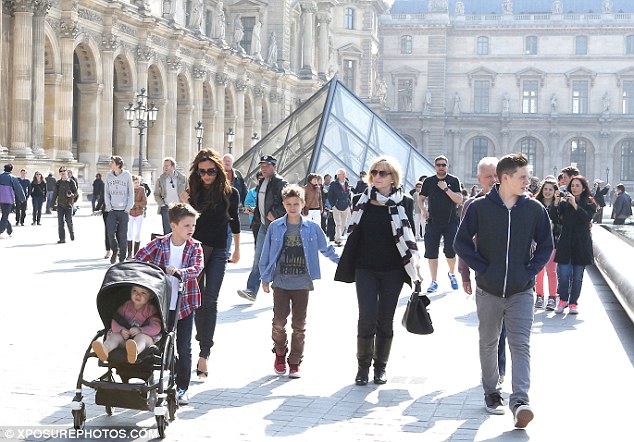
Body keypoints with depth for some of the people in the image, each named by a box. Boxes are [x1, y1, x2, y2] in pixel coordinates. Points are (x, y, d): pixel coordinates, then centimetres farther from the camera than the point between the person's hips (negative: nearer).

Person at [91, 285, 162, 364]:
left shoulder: (151, 309, 3)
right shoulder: (125, 306, 12)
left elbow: (156, 327, -10)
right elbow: (114, 322, 5)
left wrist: (140, 330, -26)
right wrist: (121, 330, -19)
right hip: (124, 335, 4)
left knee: (141, 337, -36)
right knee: (115, 336, -26)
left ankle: (135, 351, -74)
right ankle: (105, 348, -62)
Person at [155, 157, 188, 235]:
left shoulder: (182, 178, 3)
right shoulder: (161, 179, 4)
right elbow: (156, 194, 8)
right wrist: (162, 205, -3)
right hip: (166, 208, 0)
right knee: (167, 232, 0)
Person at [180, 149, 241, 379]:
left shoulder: (230, 193, -4)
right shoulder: (193, 192, -4)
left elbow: (233, 220, 10)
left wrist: (237, 249, 18)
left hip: (218, 251, -1)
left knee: (210, 301, -9)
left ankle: (204, 354, -11)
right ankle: (203, 341, 28)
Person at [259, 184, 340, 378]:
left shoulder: (312, 228, 0)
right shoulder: (275, 227, 0)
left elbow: (326, 249, 12)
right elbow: (266, 254, 5)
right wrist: (265, 278, 5)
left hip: (302, 284, 0)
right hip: (280, 282, 0)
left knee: (299, 325, 5)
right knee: (279, 322, -3)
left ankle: (295, 362, 16)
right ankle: (280, 354, 22)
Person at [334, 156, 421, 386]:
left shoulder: (404, 202, 0)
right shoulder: (361, 201, 5)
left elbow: (409, 237, 4)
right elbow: (354, 234, 8)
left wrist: (413, 266, 0)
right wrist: (347, 267, 7)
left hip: (392, 270, 0)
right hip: (365, 268, 1)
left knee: (385, 320, 6)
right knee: (367, 318, -8)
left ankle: (381, 366, 20)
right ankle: (363, 365, 7)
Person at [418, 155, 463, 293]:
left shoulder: (454, 181, 2)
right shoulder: (428, 181, 6)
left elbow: (459, 200, -7)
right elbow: (421, 199, 13)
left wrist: (446, 188, -15)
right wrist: (424, 210, -6)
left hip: (450, 222, -1)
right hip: (433, 222, 2)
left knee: (450, 252, -3)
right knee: (431, 253, -1)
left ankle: (452, 274, 26)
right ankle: (434, 281, 8)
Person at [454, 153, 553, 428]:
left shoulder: (534, 209, -1)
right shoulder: (480, 207, -6)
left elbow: (546, 245, 9)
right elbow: (461, 242, -2)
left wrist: (530, 271, -4)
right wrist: (482, 268, -9)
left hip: (521, 291, 0)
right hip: (488, 290, 0)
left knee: (521, 344, -9)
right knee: (489, 343, 11)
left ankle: (520, 400, -16)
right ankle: (492, 393, 25)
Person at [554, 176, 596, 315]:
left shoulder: (589, 203, 4)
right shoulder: (564, 202, 6)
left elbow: (587, 217, -14)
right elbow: (557, 218, -3)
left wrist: (575, 205, -21)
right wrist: (557, 203, -16)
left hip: (581, 244, 0)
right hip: (565, 242, 0)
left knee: (577, 275, 4)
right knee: (563, 273, -4)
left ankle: (573, 302, 14)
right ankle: (563, 299, 14)